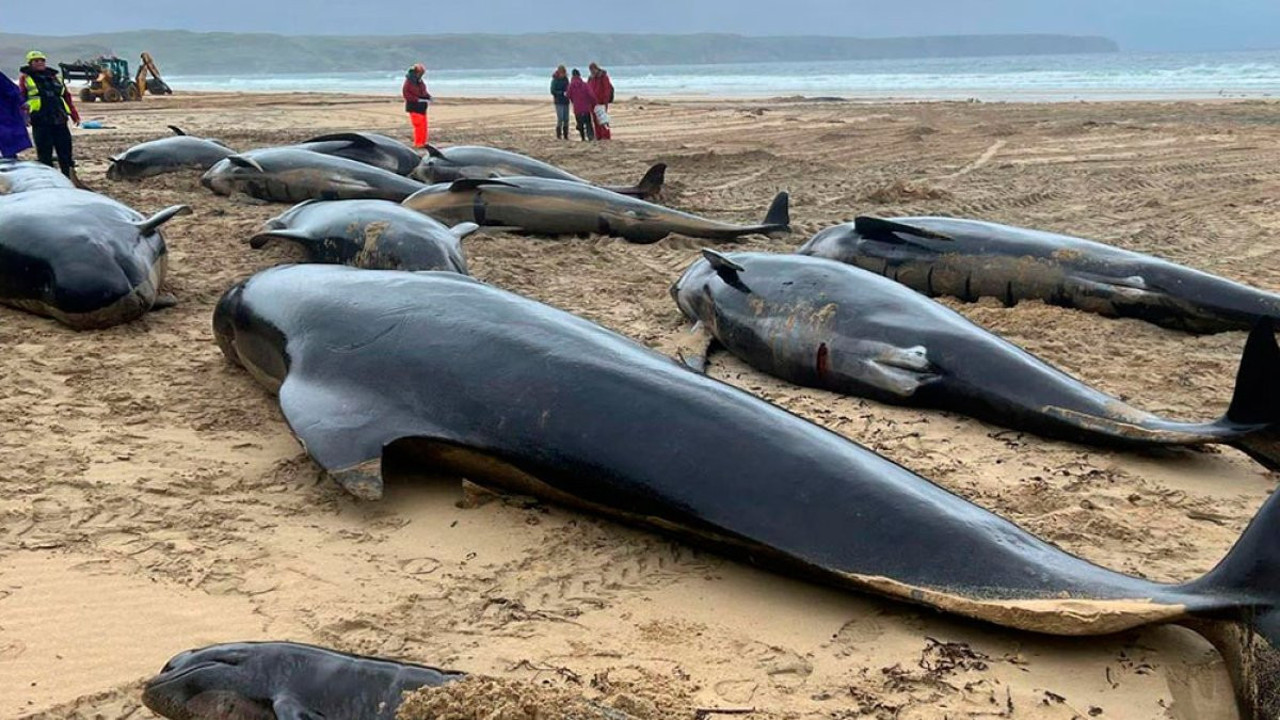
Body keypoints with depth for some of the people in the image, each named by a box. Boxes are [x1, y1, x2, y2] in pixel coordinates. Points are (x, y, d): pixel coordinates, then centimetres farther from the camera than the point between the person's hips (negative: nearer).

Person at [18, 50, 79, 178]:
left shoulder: (54, 77, 20)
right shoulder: (25, 78, 9)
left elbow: (67, 97, 20)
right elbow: (20, 98, 1)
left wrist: (75, 115, 14)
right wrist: (23, 116, -14)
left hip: (60, 120, 3)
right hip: (40, 122, -3)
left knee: (66, 152, 2)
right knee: (44, 153, -2)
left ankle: (70, 177, 6)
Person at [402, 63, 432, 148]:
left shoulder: (421, 81, 10)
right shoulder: (409, 81, -12)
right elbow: (405, 93, -16)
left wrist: (428, 97, -1)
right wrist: (417, 99, -22)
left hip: (422, 107, 7)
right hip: (414, 107, -7)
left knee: (424, 125, 8)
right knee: (418, 125, -9)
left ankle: (423, 142, 16)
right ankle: (417, 143, -2)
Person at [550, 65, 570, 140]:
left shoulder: (565, 79, 10)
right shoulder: (555, 80, -6)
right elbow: (553, 91, -10)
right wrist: (562, 93, -19)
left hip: (566, 101, 5)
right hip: (559, 102, -5)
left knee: (566, 119, 5)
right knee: (560, 118, -11)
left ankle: (566, 135, 11)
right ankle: (559, 135, -3)